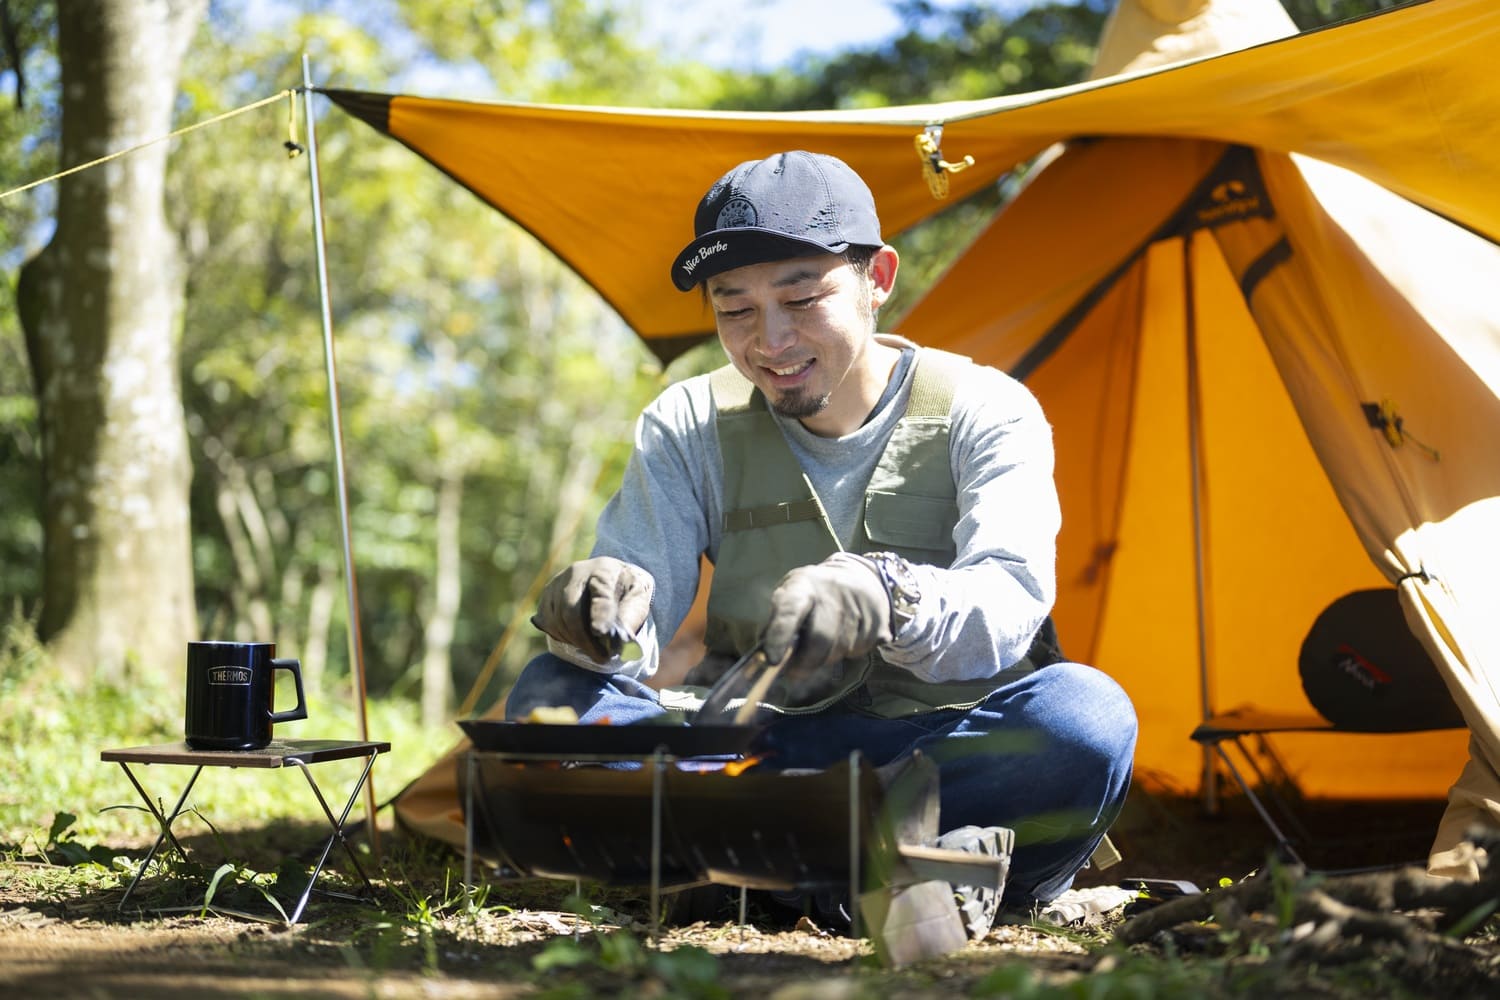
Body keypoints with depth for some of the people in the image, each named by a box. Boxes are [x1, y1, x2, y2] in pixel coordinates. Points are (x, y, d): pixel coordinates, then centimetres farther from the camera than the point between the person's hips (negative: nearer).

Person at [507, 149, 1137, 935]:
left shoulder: (986, 413, -4)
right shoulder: (689, 428, 4)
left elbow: (1009, 603, -21)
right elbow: (636, 582, -8)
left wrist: (884, 595, -44)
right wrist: (600, 609, -35)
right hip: (752, 747, 2)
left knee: (1088, 714, -34)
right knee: (550, 697, -24)